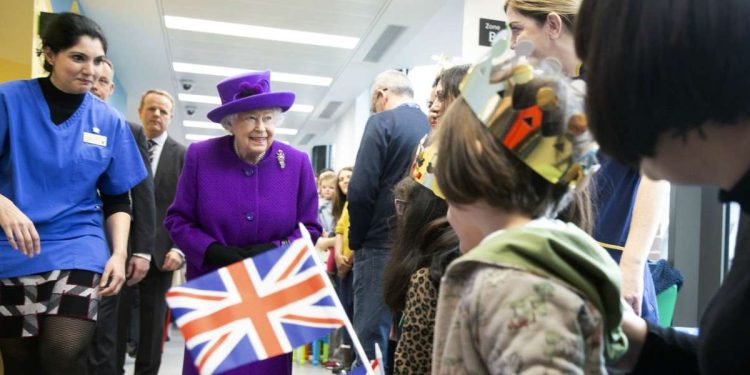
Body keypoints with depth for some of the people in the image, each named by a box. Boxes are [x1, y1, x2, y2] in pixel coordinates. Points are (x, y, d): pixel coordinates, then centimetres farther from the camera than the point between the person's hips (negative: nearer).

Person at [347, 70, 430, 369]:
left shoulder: (382, 122, -6)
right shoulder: (434, 127, 10)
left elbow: (361, 190, -13)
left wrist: (356, 241, -1)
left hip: (382, 245, -6)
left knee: (372, 336, 0)